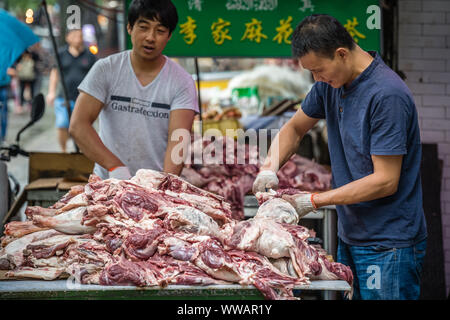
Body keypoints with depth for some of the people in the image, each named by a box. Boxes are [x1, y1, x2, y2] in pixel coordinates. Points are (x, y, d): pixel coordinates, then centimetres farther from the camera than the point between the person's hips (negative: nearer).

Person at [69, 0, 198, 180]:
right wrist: (115, 166, -21)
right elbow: (78, 126, -7)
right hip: (107, 181, 0)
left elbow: (178, 139, -10)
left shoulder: (182, 82, 1)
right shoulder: (106, 69, 2)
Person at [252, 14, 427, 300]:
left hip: (389, 245, -8)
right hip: (350, 235, 8)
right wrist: (270, 168, 1)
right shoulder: (331, 83, 6)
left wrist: (314, 201, -17)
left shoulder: (387, 94, -20)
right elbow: (295, 128, 21)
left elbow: (386, 181, -20)